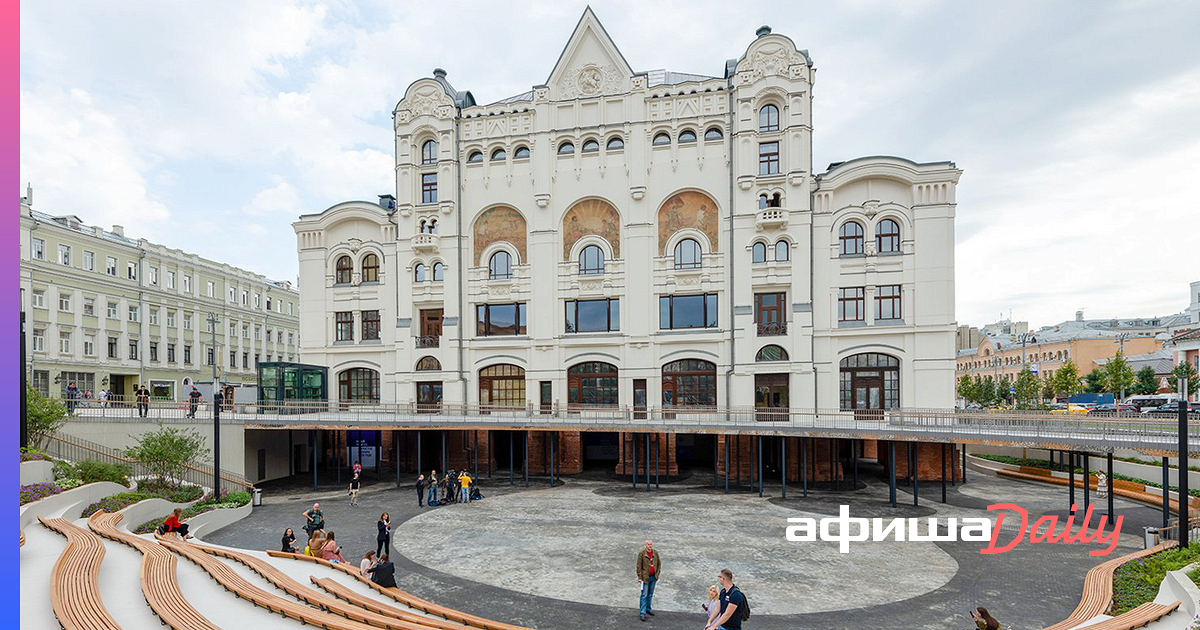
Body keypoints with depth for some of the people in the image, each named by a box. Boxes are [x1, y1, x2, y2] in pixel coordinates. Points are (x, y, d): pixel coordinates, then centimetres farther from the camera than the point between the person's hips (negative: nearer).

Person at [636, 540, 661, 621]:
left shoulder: (655, 552, -1)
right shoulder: (641, 553, -13)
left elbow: (659, 563, 9)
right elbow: (639, 566, -10)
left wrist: (658, 574, 1)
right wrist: (639, 578, -12)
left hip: (653, 577, 5)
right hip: (645, 577, -5)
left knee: (650, 594, 17)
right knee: (644, 595, -4)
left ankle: (648, 609, 32)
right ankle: (642, 613, 0)